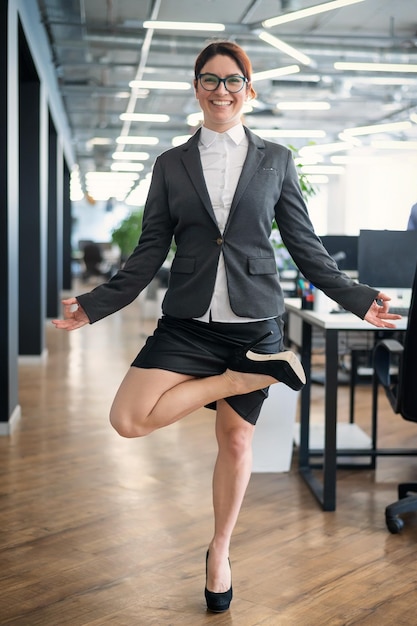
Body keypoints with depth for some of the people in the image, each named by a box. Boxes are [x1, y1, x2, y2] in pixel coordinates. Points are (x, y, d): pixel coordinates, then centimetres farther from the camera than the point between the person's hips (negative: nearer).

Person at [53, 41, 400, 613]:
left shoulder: (276, 160, 6)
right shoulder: (172, 164, 7)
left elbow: (305, 246, 7)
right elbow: (150, 251, 6)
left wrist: (357, 299, 1)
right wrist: (95, 304, -2)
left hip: (254, 323, 0)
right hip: (187, 323, 1)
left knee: (236, 440, 7)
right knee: (128, 419, -19)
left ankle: (220, 552, 31)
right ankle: (249, 376, -2)